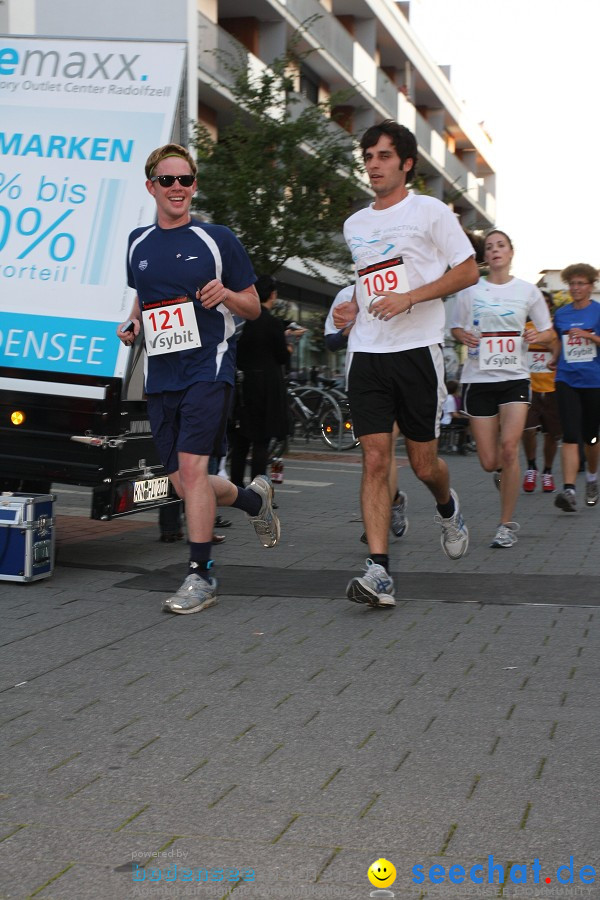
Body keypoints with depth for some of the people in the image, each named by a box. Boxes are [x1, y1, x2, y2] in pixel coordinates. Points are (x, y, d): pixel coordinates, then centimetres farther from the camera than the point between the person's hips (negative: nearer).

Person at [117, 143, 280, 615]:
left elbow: (253, 307, 5)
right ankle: (254, 497, 36)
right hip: (161, 375, 5)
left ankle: (201, 574, -8)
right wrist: (133, 323, 8)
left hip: (208, 367, -5)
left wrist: (225, 295, -15)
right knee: (185, 487, 6)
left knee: (192, 467, -18)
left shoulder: (219, 239, 1)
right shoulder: (137, 243, 13)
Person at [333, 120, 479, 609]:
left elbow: (468, 271, -2)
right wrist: (352, 308, 9)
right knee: (375, 460, -8)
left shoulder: (430, 211, 0)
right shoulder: (355, 224, 17)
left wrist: (408, 298, -13)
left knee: (424, 464, 3)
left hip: (418, 350, -4)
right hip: (367, 354, 4)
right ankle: (379, 573, -11)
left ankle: (448, 507, 39)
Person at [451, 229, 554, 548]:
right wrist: (464, 336, -9)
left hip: (515, 378, -1)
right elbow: (455, 327, 14)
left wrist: (537, 336, -12)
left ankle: (507, 524, -6)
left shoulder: (527, 291, 5)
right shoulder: (470, 290, 5)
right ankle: (508, 472, 38)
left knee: (508, 448, -18)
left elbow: (548, 333, 12)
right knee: (489, 462, -1)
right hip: (478, 378, 1)